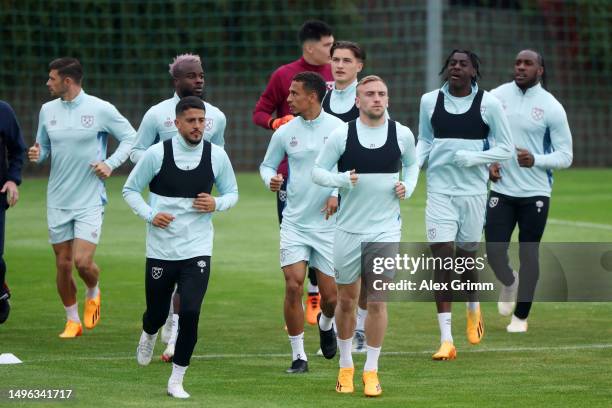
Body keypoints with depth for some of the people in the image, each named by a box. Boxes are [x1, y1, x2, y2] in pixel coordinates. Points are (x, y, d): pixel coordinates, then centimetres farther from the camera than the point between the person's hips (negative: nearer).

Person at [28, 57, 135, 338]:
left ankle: (93, 294, 20)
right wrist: (37, 155, -7)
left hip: (90, 200, -4)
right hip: (58, 201, 4)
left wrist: (110, 164, -10)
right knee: (63, 264, 4)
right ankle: (72, 320, 21)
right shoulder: (48, 110, 5)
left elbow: (130, 138, 2)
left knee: (83, 262, -13)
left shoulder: (101, 109, -7)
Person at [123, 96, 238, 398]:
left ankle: (177, 380, 0)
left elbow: (232, 192, 12)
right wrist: (149, 215, -12)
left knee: (190, 313, -14)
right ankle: (149, 335, 50)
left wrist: (217, 204, -10)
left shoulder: (217, 155, -1)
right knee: (157, 313, 10)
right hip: (161, 249, 0)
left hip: (197, 250, 0)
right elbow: (130, 190, 4)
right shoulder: (157, 154, -7)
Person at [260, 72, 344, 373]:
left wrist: (338, 194, -13)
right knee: (293, 285, -12)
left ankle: (326, 323, 39)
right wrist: (270, 179, -8)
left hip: (329, 223, -1)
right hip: (294, 222, 1)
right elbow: (267, 164, 14)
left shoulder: (339, 129, -5)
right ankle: (298, 356, -1)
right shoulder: (285, 132, 2)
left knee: (331, 296, 1)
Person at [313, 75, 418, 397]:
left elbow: (411, 165, 18)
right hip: (349, 228, 0)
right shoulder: (341, 134, -6)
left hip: (386, 228, 0)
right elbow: (318, 171, -1)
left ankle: (371, 371, 3)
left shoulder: (402, 134, -1)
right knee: (346, 300, 9)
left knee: (377, 299, -7)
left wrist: (408, 187, -2)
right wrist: (340, 180, -20)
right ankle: (345, 366, 27)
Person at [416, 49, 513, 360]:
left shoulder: (488, 104, -4)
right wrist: (414, 164, -2)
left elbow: (505, 148, 0)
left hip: (473, 191, -1)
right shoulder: (429, 101, 4)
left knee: (466, 256, 8)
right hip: (439, 190, 1)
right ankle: (446, 340, -9)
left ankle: (473, 307, 43)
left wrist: (473, 158, -15)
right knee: (442, 257, -9)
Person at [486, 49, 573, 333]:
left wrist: (535, 160, -21)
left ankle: (521, 317, 19)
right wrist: (487, 162, -1)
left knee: (528, 255, 3)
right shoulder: (496, 97, 1)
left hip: (535, 192, -2)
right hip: (501, 191, 2)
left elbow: (565, 156, -4)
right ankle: (509, 283, 31)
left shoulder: (551, 107, -6)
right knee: (494, 252, -4)